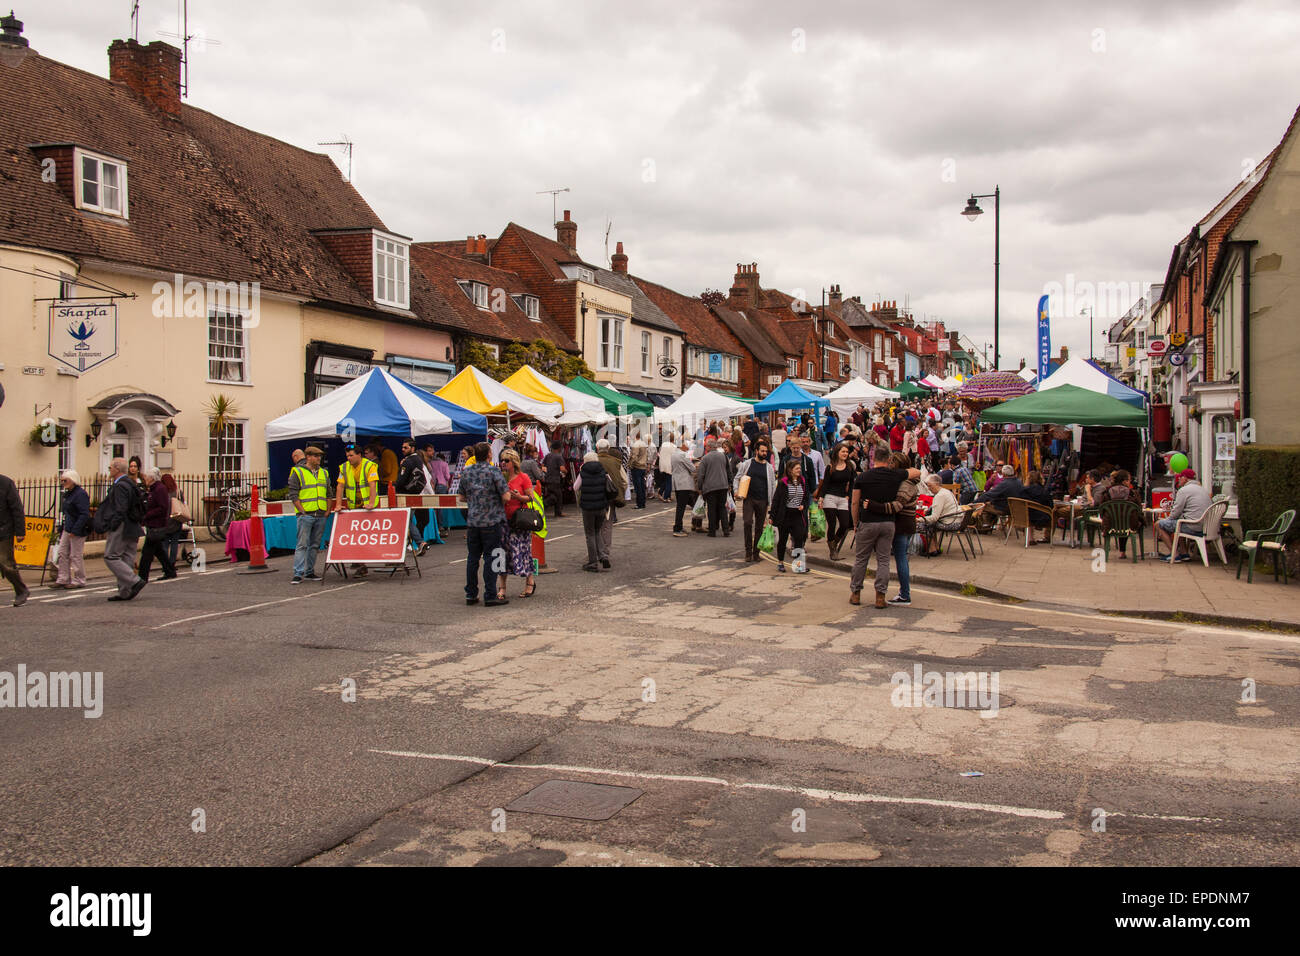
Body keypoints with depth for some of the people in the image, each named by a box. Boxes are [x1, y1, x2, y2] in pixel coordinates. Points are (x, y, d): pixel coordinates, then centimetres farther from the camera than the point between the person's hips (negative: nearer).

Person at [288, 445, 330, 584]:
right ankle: (298, 574, -10)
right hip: (306, 515, -6)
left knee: (315, 545, 9)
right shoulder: (297, 472, -2)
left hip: (321, 515, 6)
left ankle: (309, 572, 16)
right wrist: (302, 511, -11)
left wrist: (328, 510, 9)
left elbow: (328, 493, 20)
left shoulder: (324, 473, 16)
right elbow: (293, 495, -6)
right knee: (302, 545, -9)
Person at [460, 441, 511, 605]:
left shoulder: (466, 472, 7)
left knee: (473, 558, 12)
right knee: (490, 558, -1)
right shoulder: (494, 472, -10)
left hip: (472, 522, 5)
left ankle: (471, 594, 16)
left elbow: (462, 497, 16)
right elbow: (506, 497, -13)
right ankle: (490, 596, 0)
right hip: (491, 522, -5)